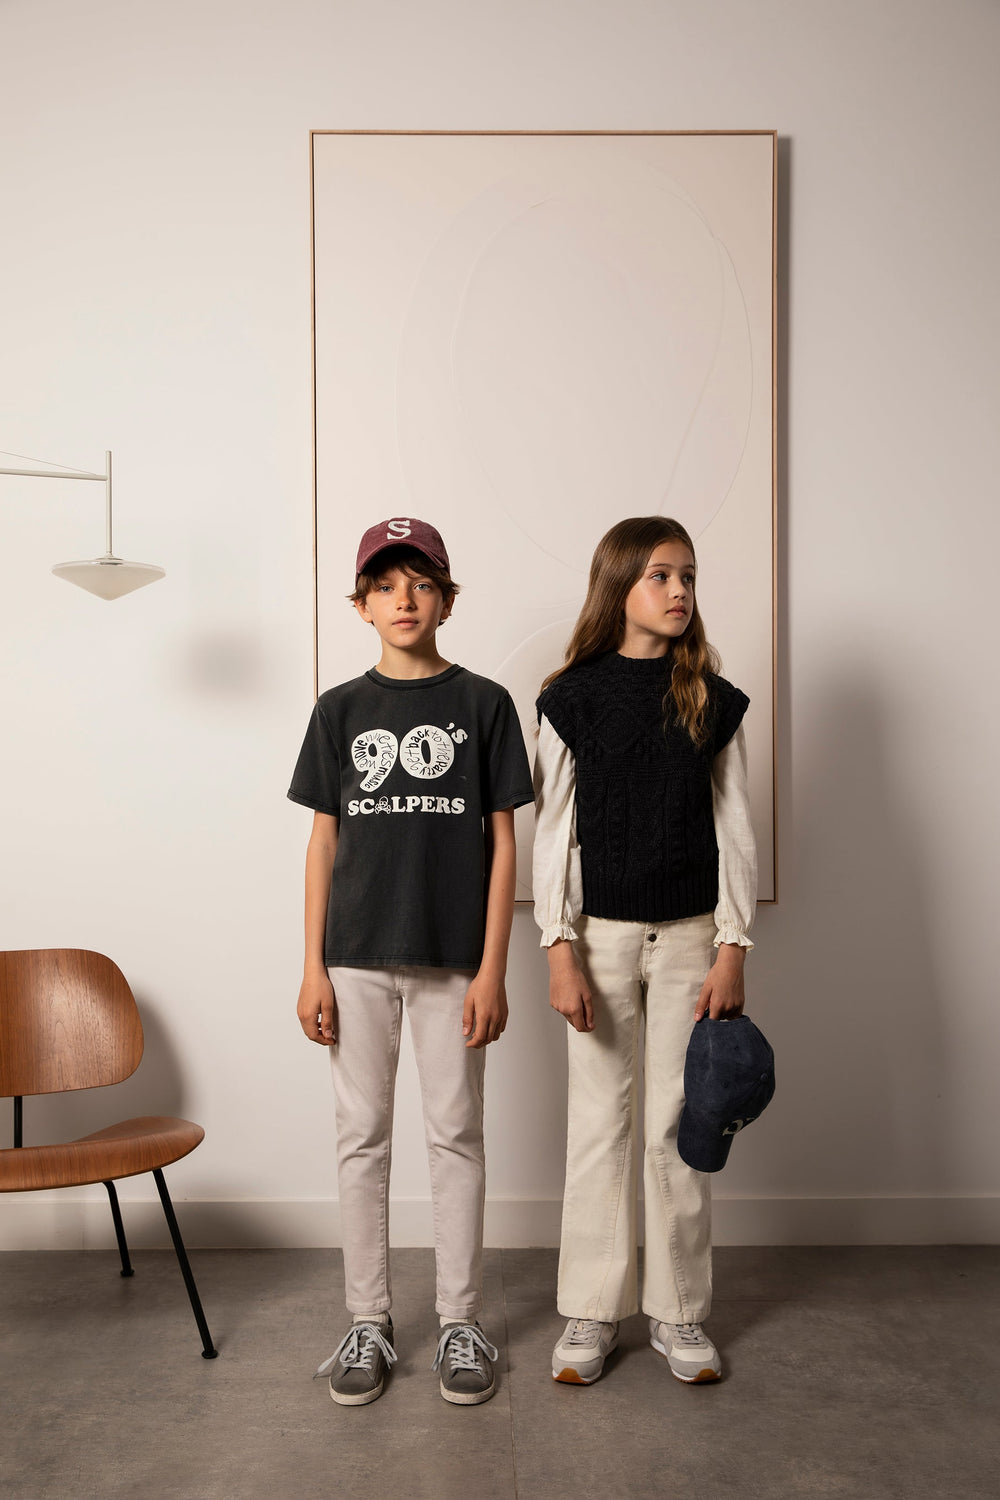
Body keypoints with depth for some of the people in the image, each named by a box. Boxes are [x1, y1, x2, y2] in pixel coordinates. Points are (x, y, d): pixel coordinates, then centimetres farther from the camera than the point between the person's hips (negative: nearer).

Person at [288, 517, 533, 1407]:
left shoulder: (483, 704, 1)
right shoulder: (340, 710, 6)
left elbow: (501, 842, -1)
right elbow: (324, 842, 6)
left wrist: (492, 969, -6)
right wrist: (313, 968, 1)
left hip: (452, 958, -1)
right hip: (357, 958, 2)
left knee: (455, 1135, 7)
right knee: (363, 1135, 9)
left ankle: (462, 1322, 22)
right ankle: (369, 1322, 23)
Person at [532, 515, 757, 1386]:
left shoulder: (712, 701, 3)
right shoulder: (574, 697, -1)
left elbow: (734, 830, 3)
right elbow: (554, 832, -2)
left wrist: (733, 949, -3)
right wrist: (560, 950, -9)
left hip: (689, 935, 1)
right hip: (600, 931, -1)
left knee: (678, 1125, 8)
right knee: (599, 1124, 6)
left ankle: (680, 1313, 23)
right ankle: (592, 1313, 20)